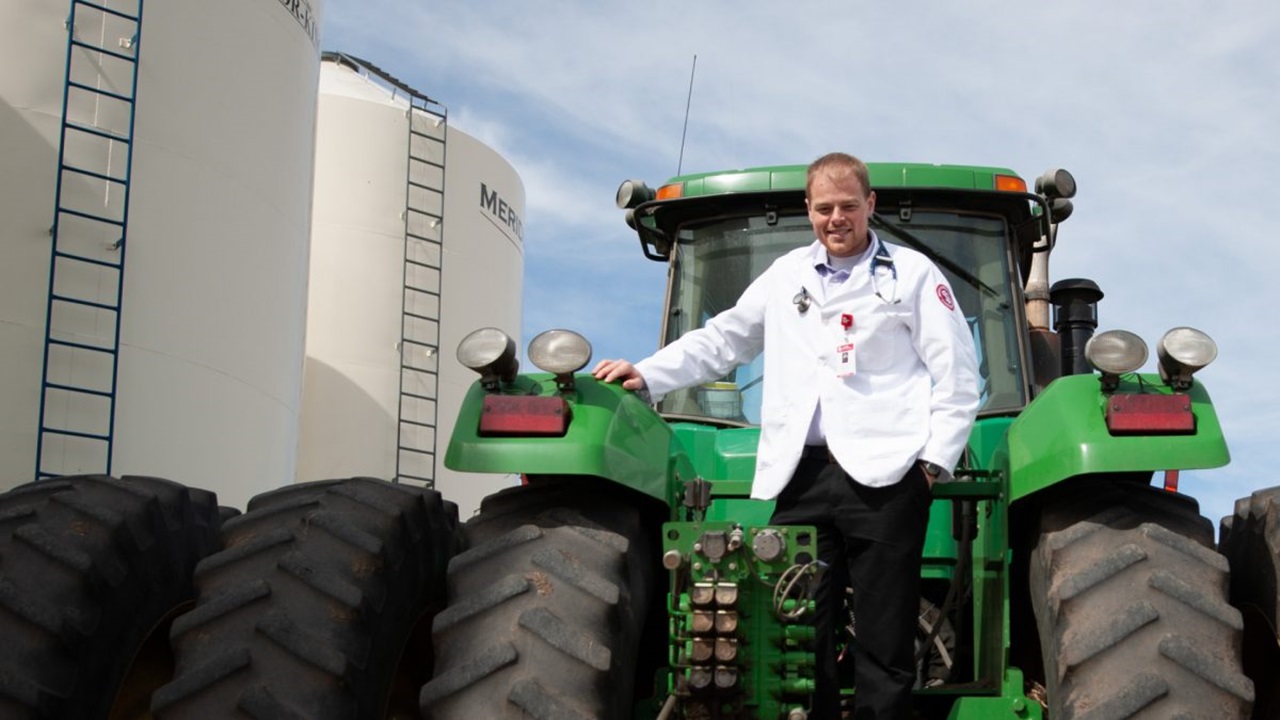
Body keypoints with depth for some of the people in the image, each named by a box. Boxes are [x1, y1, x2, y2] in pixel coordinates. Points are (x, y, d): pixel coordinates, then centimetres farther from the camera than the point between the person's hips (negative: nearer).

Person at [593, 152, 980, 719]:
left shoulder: (912, 273, 8)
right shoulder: (786, 274, 20)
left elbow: (957, 374, 4)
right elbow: (721, 341, 24)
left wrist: (936, 459, -4)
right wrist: (647, 375, 11)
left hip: (883, 475, -4)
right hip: (801, 475, 4)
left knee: (884, 640, -3)